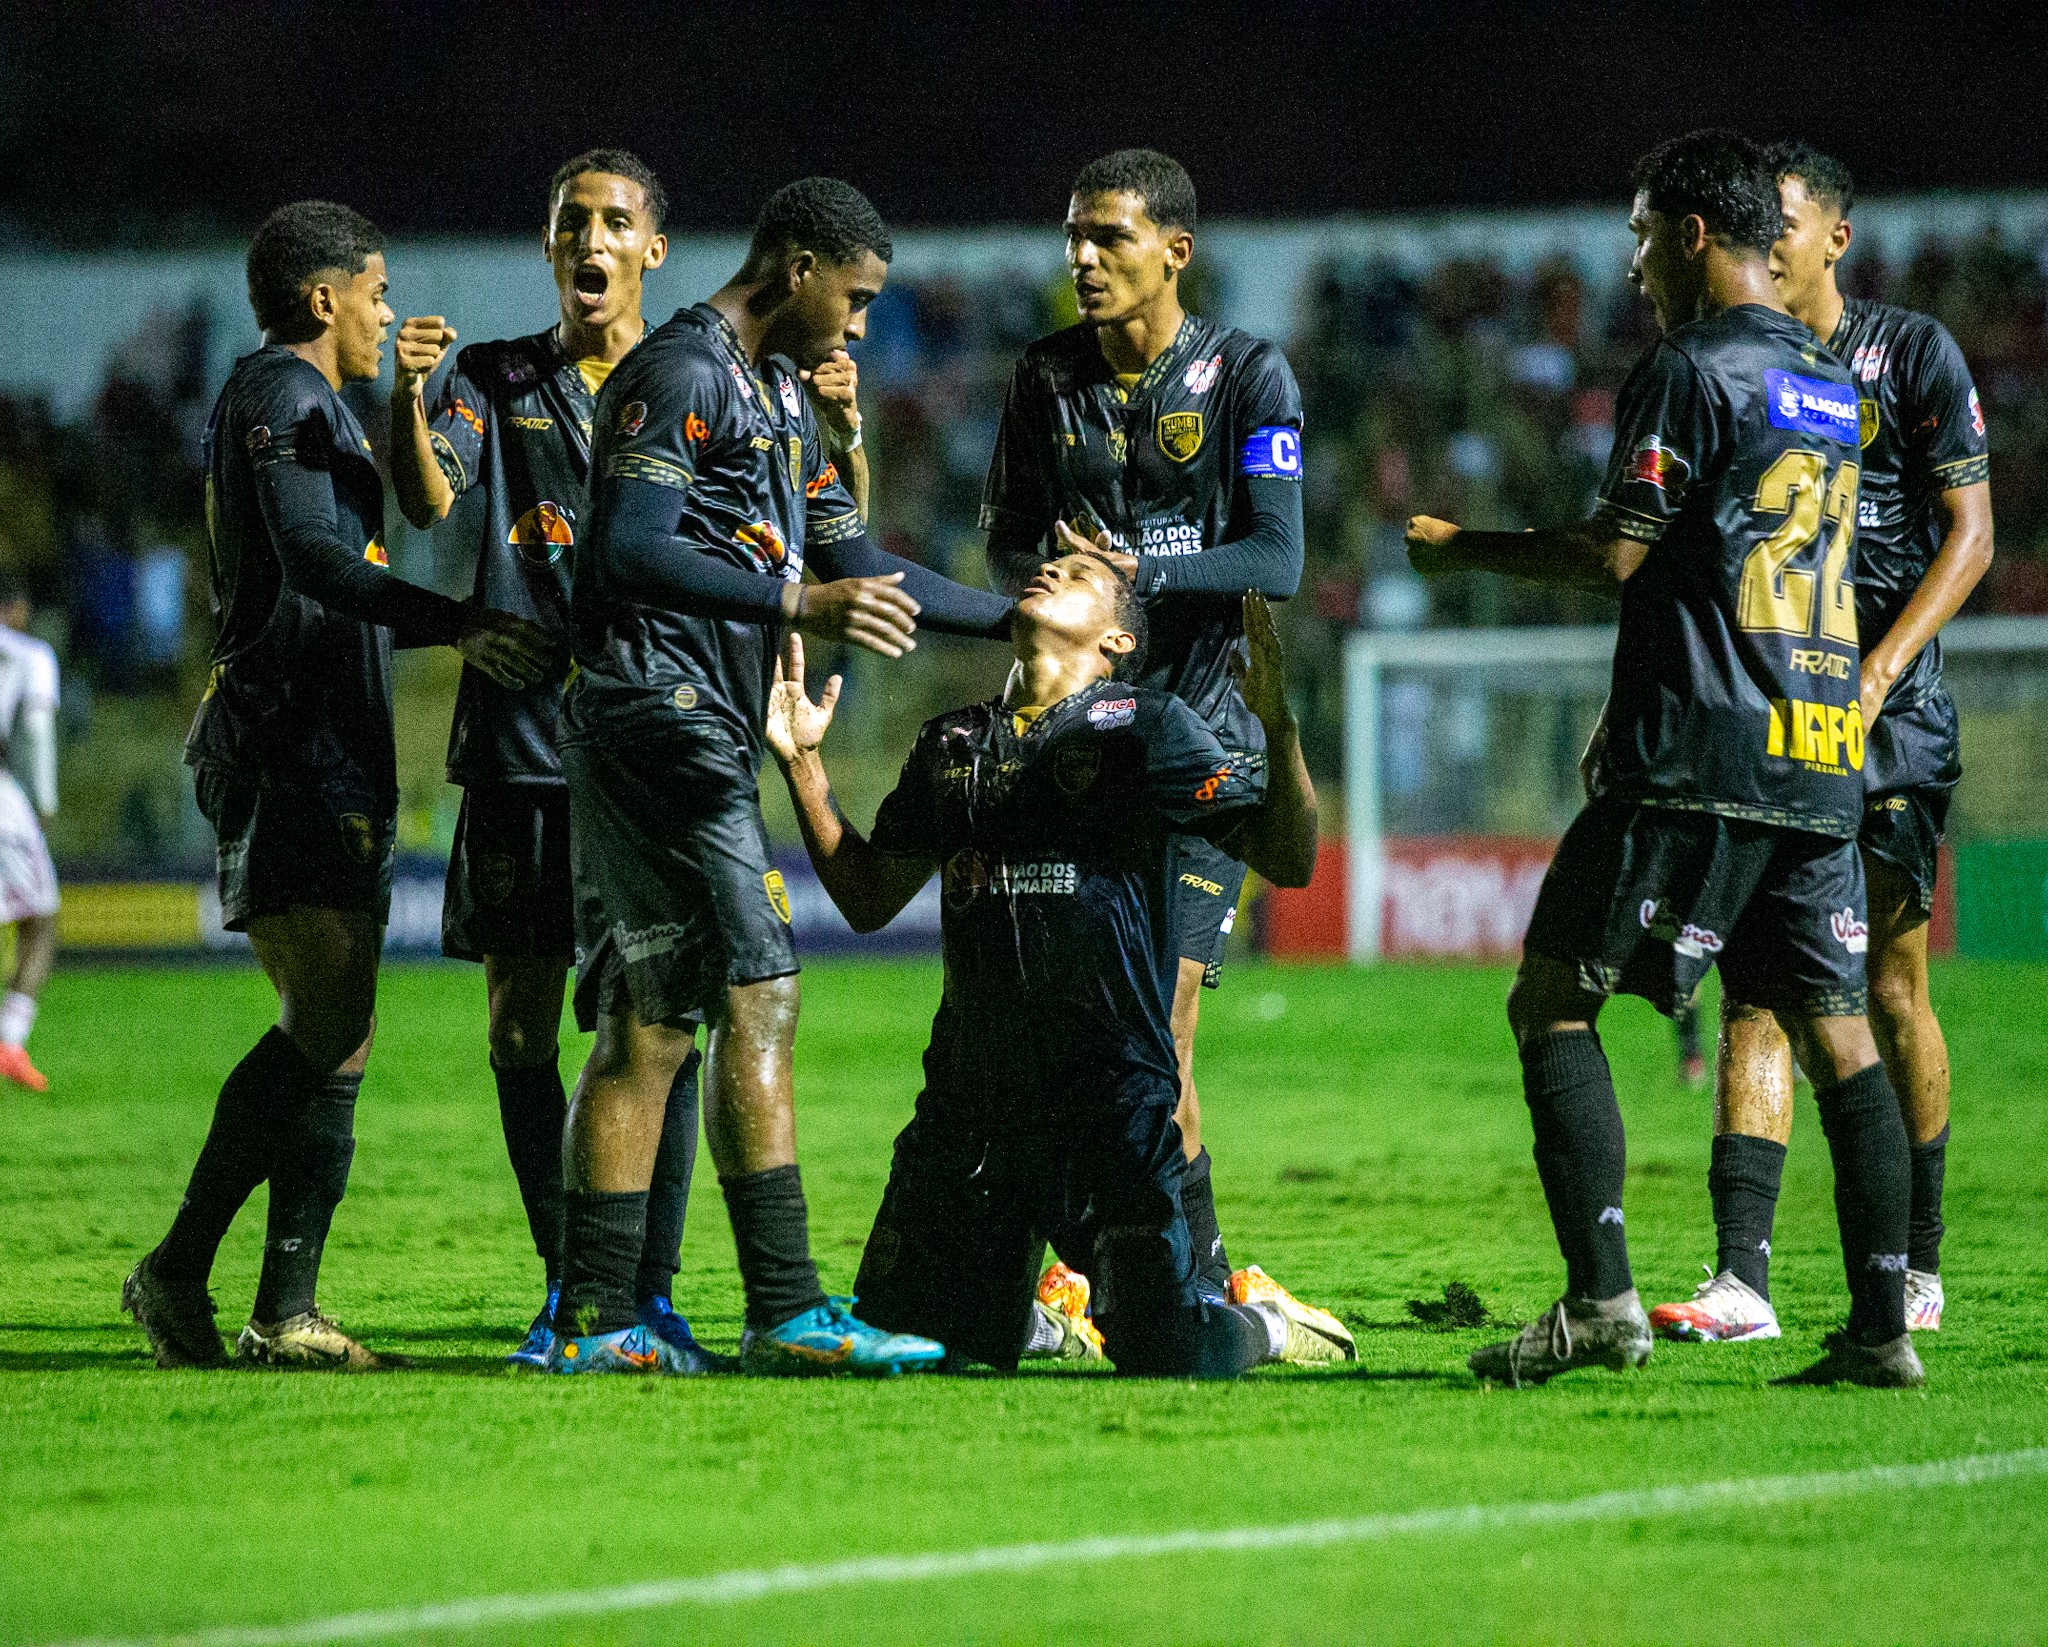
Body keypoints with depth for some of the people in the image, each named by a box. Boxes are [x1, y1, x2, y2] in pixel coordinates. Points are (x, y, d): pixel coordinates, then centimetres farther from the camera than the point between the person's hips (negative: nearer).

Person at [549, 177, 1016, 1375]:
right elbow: (630, 551, -20)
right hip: (663, 721, -10)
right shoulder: (681, 373, -9)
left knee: (650, 1030, 7)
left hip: (705, 733, 10)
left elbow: (854, 562, 27)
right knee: (757, 999, -12)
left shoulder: (782, 395, 22)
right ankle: (787, 1311, -14)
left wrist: (1017, 620, 23)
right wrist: (800, 605, -25)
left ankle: (597, 1321, 6)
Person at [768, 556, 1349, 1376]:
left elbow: (1289, 859, -5)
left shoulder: (1142, 725, 1)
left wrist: (1277, 725, -20)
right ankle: (1042, 1324, 35)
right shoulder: (954, 744, 16)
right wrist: (801, 760, 15)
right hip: (970, 1086, 5)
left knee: (1162, 1353, -13)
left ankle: (1266, 1327, 20)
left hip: (1108, 1086, -5)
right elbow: (868, 900, 21)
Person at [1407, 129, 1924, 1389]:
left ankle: (1603, 1299, -12)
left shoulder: (1692, 371, -7)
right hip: (1825, 763, 8)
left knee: (1555, 1001, -2)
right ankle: (1883, 1327, -1)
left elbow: (1616, 556, -11)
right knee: (1836, 1031, 6)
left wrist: (1463, 549, 2)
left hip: (1702, 761, -7)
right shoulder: (1832, 385, 18)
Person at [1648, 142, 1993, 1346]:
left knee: (1891, 987, 1)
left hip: (1892, 708, -3)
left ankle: (1918, 1261, 16)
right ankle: (1743, 1278, -13)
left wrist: (1876, 671, -14)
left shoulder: (1912, 353, 0)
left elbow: (1971, 533, -4)